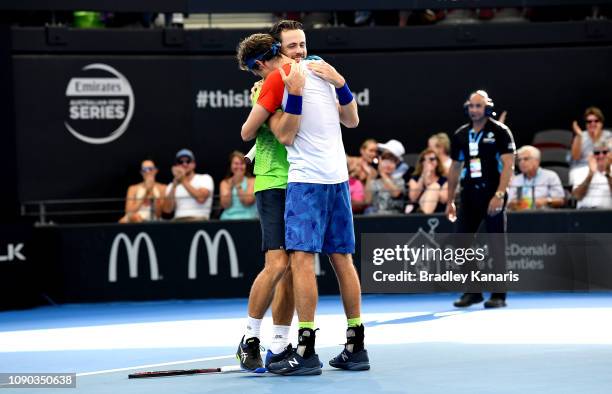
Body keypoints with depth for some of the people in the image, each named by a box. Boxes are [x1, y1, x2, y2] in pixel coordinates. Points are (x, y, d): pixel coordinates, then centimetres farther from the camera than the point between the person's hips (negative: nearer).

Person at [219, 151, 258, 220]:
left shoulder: (252, 181, 8)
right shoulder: (225, 183, 13)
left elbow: (248, 202, -7)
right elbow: (225, 205, -1)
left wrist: (238, 185, -10)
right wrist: (231, 187, -10)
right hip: (228, 218, 1)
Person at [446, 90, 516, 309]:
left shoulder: (500, 132, -4)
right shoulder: (460, 135, 12)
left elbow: (508, 165, -11)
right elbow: (455, 168, 18)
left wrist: (499, 195, -21)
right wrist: (450, 201, 16)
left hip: (492, 194, -5)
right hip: (469, 194, 5)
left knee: (497, 243, -2)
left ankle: (499, 294, 3)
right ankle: (472, 291, 13)